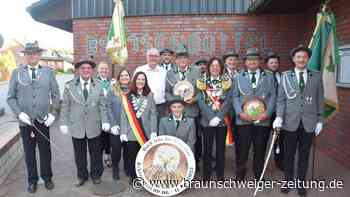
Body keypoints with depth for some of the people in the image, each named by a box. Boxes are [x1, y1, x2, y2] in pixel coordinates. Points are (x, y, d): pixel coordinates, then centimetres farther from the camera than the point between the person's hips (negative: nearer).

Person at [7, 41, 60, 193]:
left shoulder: (48, 72, 1)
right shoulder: (17, 72, 1)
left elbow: (56, 95, 4)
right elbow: (11, 97, 2)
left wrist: (53, 113, -6)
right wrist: (19, 113, -12)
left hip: (43, 120, 0)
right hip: (25, 121, 0)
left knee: (45, 151, 11)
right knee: (29, 152, 11)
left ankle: (47, 177, 30)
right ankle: (32, 180, 29)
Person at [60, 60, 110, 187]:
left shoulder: (98, 86, 3)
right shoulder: (69, 86, 0)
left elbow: (102, 106, 3)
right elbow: (65, 106, 1)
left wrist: (105, 121, -4)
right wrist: (63, 123, -3)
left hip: (94, 126, 1)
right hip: (76, 127, 0)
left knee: (96, 153, 12)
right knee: (79, 154, 12)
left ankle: (96, 174, 32)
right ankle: (82, 175, 32)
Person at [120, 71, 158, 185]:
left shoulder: (149, 95, 4)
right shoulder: (127, 96, 3)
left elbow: (153, 114, 1)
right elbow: (124, 115, 4)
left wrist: (154, 131, -5)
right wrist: (123, 132, -2)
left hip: (146, 132, 0)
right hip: (131, 132, 0)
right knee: (132, 156, 6)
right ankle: (133, 178, 24)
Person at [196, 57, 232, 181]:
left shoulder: (226, 81, 5)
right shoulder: (202, 81, 4)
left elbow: (227, 101, -3)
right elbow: (200, 101, -4)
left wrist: (218, 117, -13)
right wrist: (211, 117, -14)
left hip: (222, 120, 1)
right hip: (207, 120, -1)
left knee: (221, 148, 8)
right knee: (207, 148, 5)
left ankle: (220, 175, 22)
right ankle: (206, 175, 18)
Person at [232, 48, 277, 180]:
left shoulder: (269, 77, 11)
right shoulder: (239, 77, 11)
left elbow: (272, 96, 5)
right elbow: (235, 96, 4)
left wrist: (267, 113, -9)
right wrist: (240, 112, -10)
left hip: (262, 119, 1)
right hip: (243, 119, 0)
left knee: (260, 149, 9)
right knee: (242, 149, 5)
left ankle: (258, 175, 26)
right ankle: (240, 174, 21)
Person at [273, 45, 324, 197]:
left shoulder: (316, 76, 4)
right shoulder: (286, 76, 1)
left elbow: (320, 100, 6)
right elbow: (281, 99, -1)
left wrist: (320, 120, 3)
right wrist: (279, 116, -14)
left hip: (309, 122, 1)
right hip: (290, 122, -1)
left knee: (304, 154, 12)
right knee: (289, 154, 11)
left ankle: (301, 182, 27)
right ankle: (288, 180, 28)